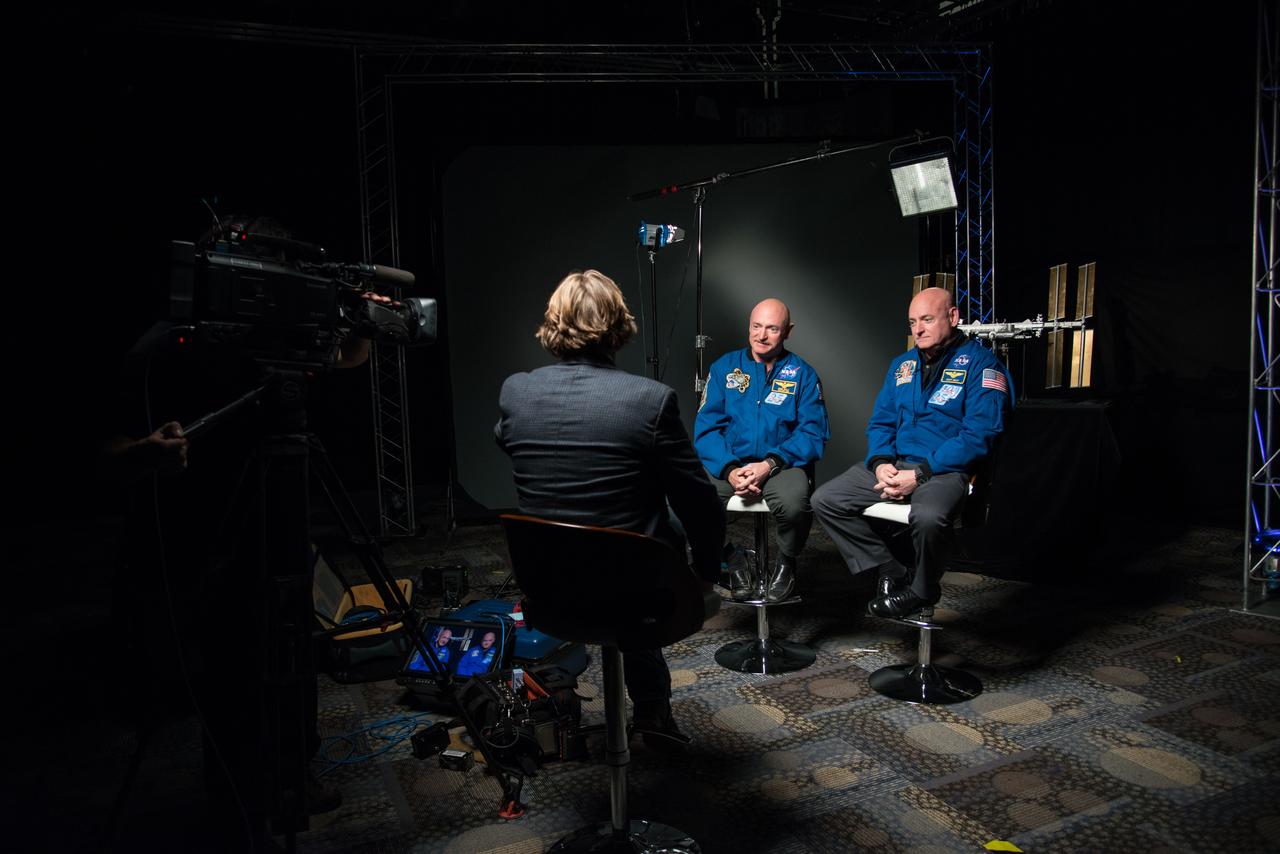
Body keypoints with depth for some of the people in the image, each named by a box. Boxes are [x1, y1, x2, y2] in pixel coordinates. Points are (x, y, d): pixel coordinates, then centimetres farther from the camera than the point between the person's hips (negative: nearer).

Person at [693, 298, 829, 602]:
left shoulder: (803, 374, 7)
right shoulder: (724, 368, 11)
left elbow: (814, 434, -2)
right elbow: (706, 427, 2)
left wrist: (770, 464, -18)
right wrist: (730, 469, -16)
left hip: (783, 465, -1)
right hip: (728, 464, 2)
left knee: (793, 501, -36)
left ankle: (786, 564, 1)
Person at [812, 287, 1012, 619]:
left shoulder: (981, 363, -4)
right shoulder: (902, 364, 17)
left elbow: (978, 436, -14)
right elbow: (880, 422, 16)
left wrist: (920, 475, -20)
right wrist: (880, 463, -6)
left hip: (946, 469, -6)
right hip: (895, 463, 7)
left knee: (928, 516, -39)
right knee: (825, 500, -9)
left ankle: (921, 592, -7)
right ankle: (892, 574, -1)